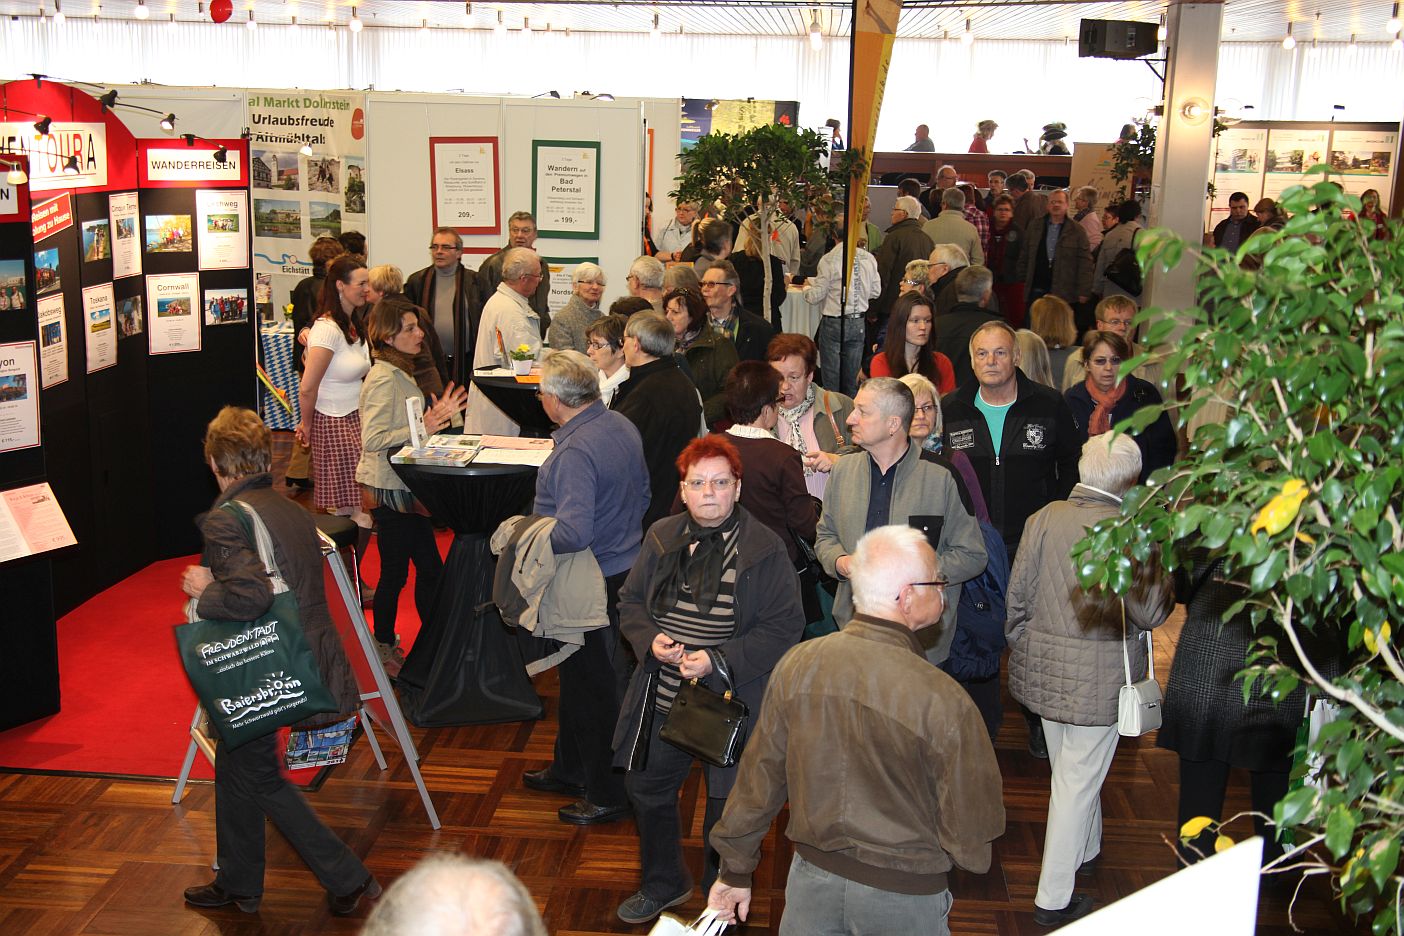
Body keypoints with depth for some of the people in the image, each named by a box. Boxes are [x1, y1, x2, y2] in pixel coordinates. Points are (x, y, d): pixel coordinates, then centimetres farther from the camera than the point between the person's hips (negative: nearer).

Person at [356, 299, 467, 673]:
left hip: (405, 487, 10)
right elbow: (373, 440, -24)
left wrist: (436, 417, 6)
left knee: (429, 567, 12)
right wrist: (422, 428, -24)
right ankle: (383, 650, 17)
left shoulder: (400, 373, 12)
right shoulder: (384, 378, -18)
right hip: (389, 488, -9)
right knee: (395, 572, 2)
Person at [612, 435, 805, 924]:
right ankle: (663, 884, 46)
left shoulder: (764, 549, -13)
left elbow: (784, 627, -14)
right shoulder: (662, 538, 1)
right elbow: (631, 601, 10)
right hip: (661, 699, 5)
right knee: (647, 791, 20)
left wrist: (718, 660, -22)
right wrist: (651, 639, -11)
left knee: (726, 809, 7)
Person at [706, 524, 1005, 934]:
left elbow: (759, 775, -2)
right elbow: (972, 835, -16)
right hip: (904, 895, -3)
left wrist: (735, 869, 10)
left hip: (812, 877, 3)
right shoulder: (944, 701, -24)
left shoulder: (797, 664, -12)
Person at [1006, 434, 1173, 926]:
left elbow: (1017, 595, -1)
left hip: (1045, 665, 5)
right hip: (1099, 676, -5)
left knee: (1070, 767, 25)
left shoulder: (1044, 518, -4)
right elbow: (1150, 612, -15)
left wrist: (1022, 646, 13)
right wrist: (1165, 572, 1)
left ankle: (1085, 850, 49)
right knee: (1079, 778, 5)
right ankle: (1053, 898, 12)